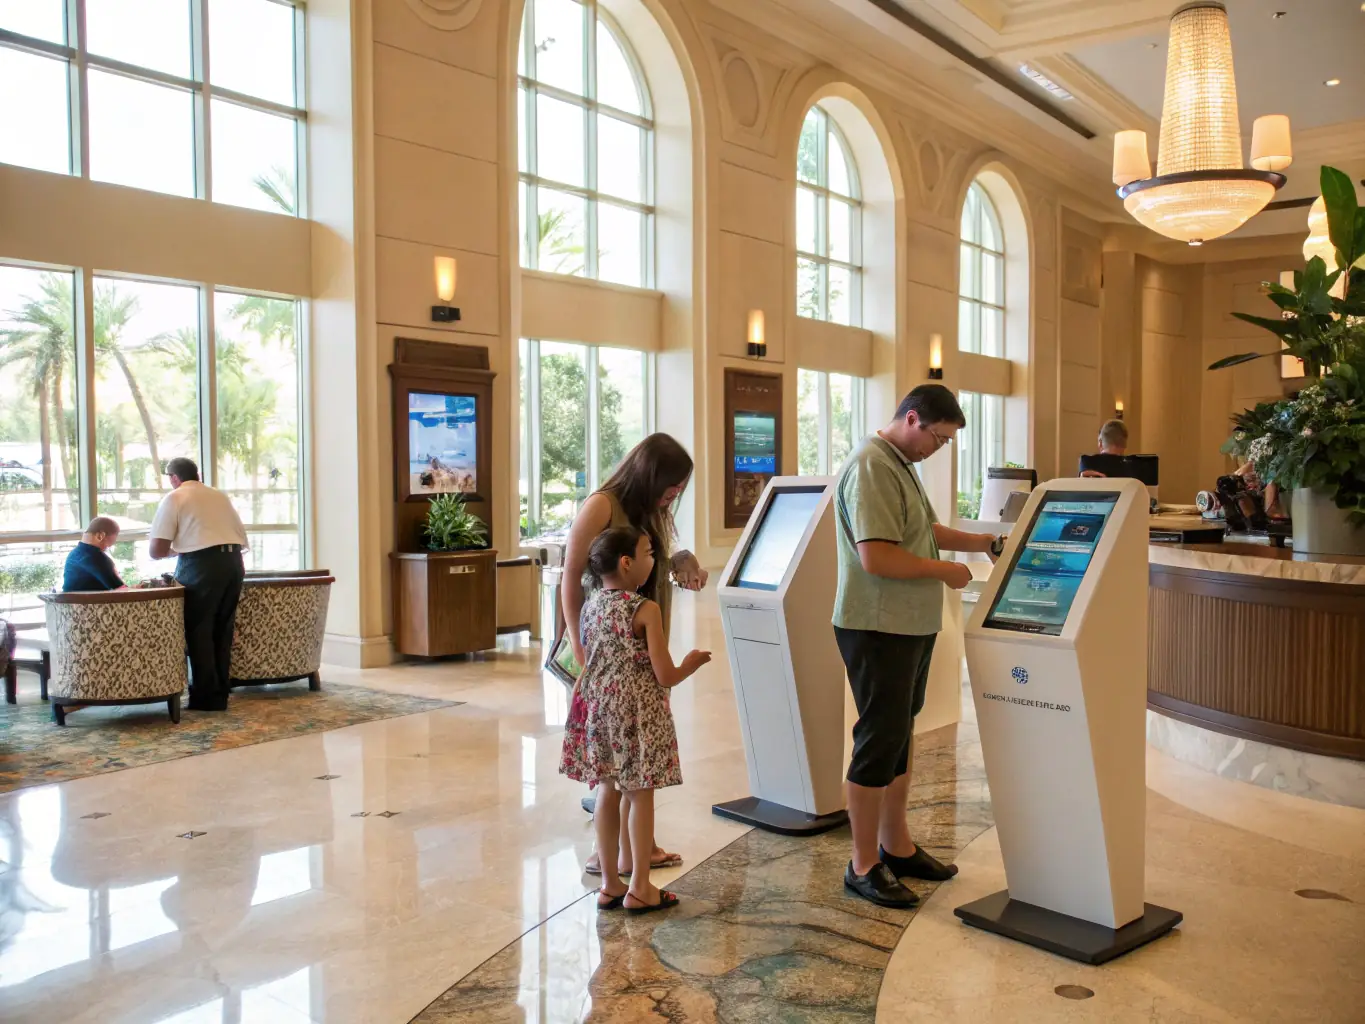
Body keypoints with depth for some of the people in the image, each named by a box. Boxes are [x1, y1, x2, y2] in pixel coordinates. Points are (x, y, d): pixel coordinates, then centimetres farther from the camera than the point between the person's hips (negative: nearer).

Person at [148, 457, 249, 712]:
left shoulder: (174, 498, 4)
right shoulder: (220, 496, 20)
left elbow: (157, 550, -2)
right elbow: (241, 538, 22)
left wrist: (174, 550, 18)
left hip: (201, 565, -6)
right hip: (233, 563, 6)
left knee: (199, 631, 6)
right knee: (222, 630, 15)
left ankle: (205, 698, 9)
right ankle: (219, 696, 21)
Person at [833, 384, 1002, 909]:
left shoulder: (901, 463, 15)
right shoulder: (871, 468, -18)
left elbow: (925, 530, 27)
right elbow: (876, 558, -26)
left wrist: (984, 541, 17)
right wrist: (943, 570, -14)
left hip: (909, 626, 10)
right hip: (878, 628, -10)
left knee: (900, 737, 17)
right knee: (879, 741, -3)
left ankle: (896, 846, 30)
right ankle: (863, 865, 8)